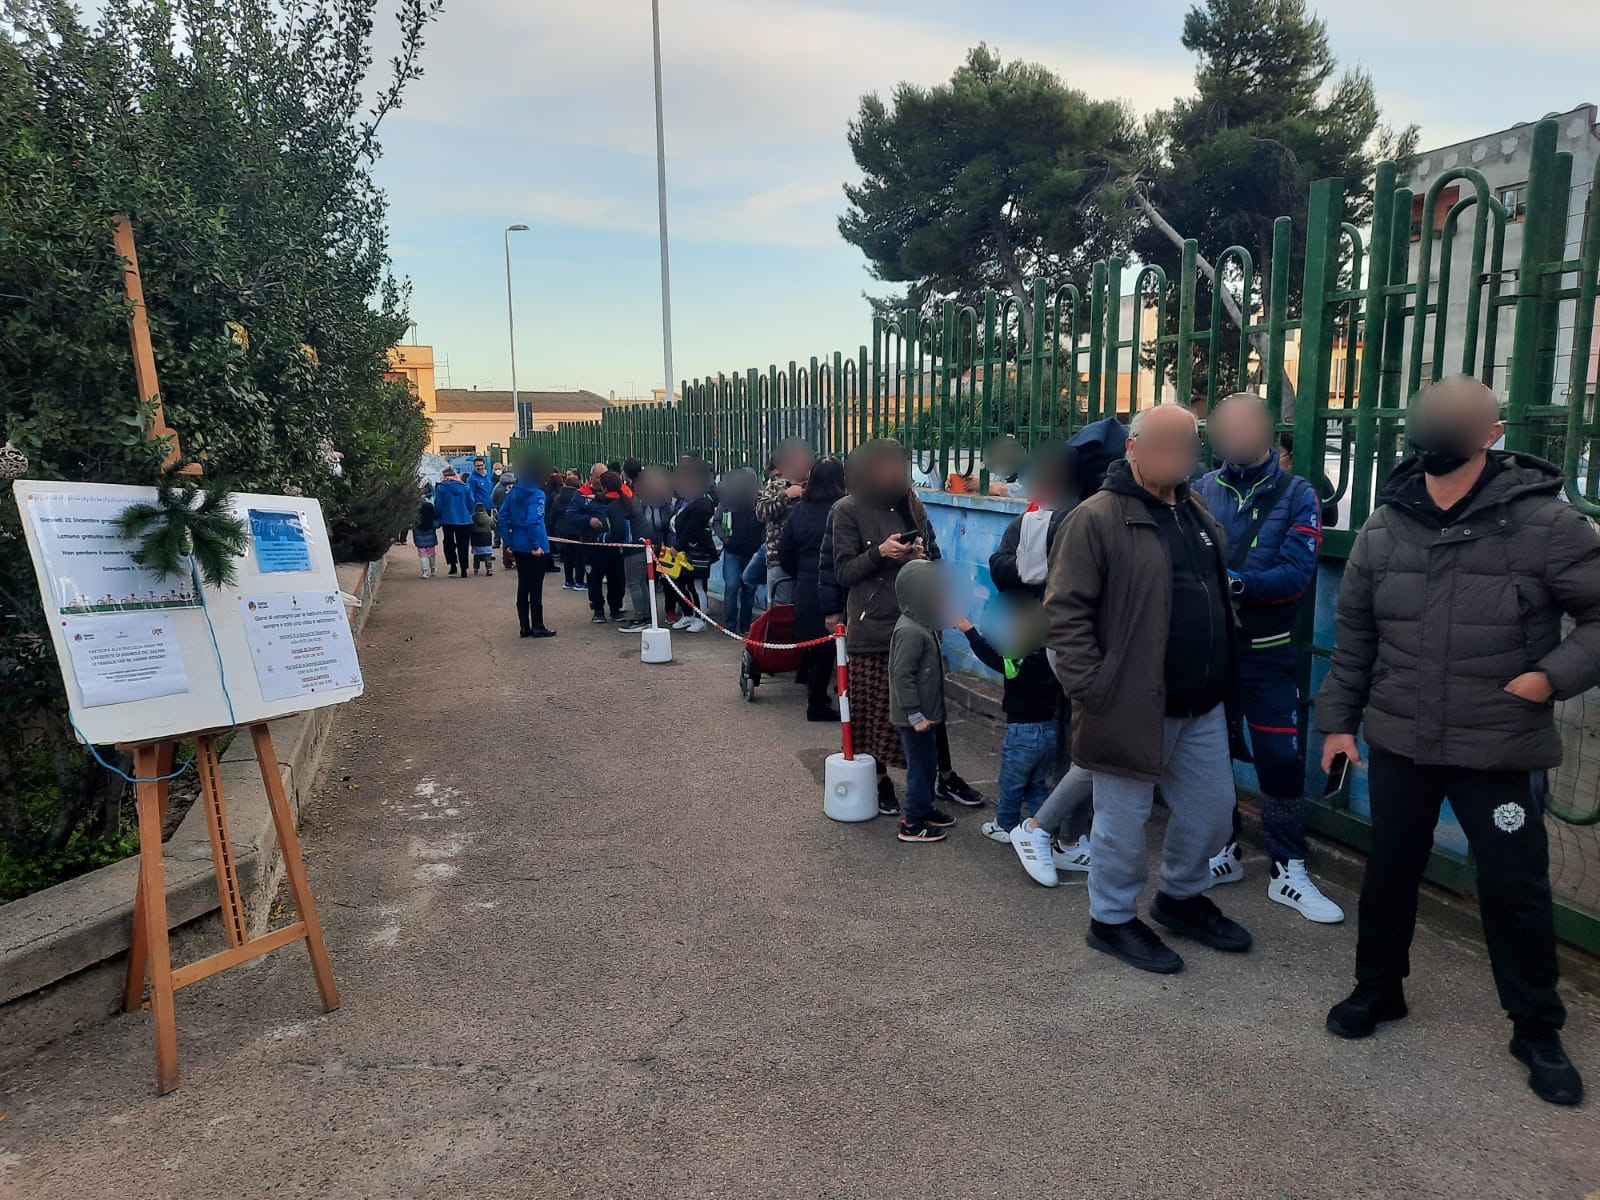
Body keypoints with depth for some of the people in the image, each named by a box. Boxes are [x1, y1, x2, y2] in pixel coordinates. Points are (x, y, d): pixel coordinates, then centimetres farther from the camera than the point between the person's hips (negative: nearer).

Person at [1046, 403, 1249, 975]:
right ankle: (1111, 919, 26)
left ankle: (1181, 896, 41)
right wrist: (1090, 687, -20)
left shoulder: (1196, 513, 12)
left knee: (1212, 809, 19)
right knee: (1125, 821, 6)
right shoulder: (1098, 518, -14)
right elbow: (1066, 608, -17)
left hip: (1202, 704, 8)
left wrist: (1224, 672, 19)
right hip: (1132, 705, -8)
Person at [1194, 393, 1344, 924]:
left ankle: (1288, 871, 15)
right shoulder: (1205, 488, 2)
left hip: (1267, 652, -2)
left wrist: (1238, 583, -30)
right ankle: (1222, 852, 30)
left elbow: (1297, 574, -15)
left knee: (1281, 759, 0)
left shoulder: (1296, 495, -4)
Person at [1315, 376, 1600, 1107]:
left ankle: (1537, 1030, 30)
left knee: (1516, 888, 8)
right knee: (1389, 873, 16)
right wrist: (1338, 719, 8)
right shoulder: (1384, 528, 0)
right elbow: (1353, 635, 7)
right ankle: (1378, 989, 37)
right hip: (1399, 744, 3)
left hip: (1503, 752, -3)